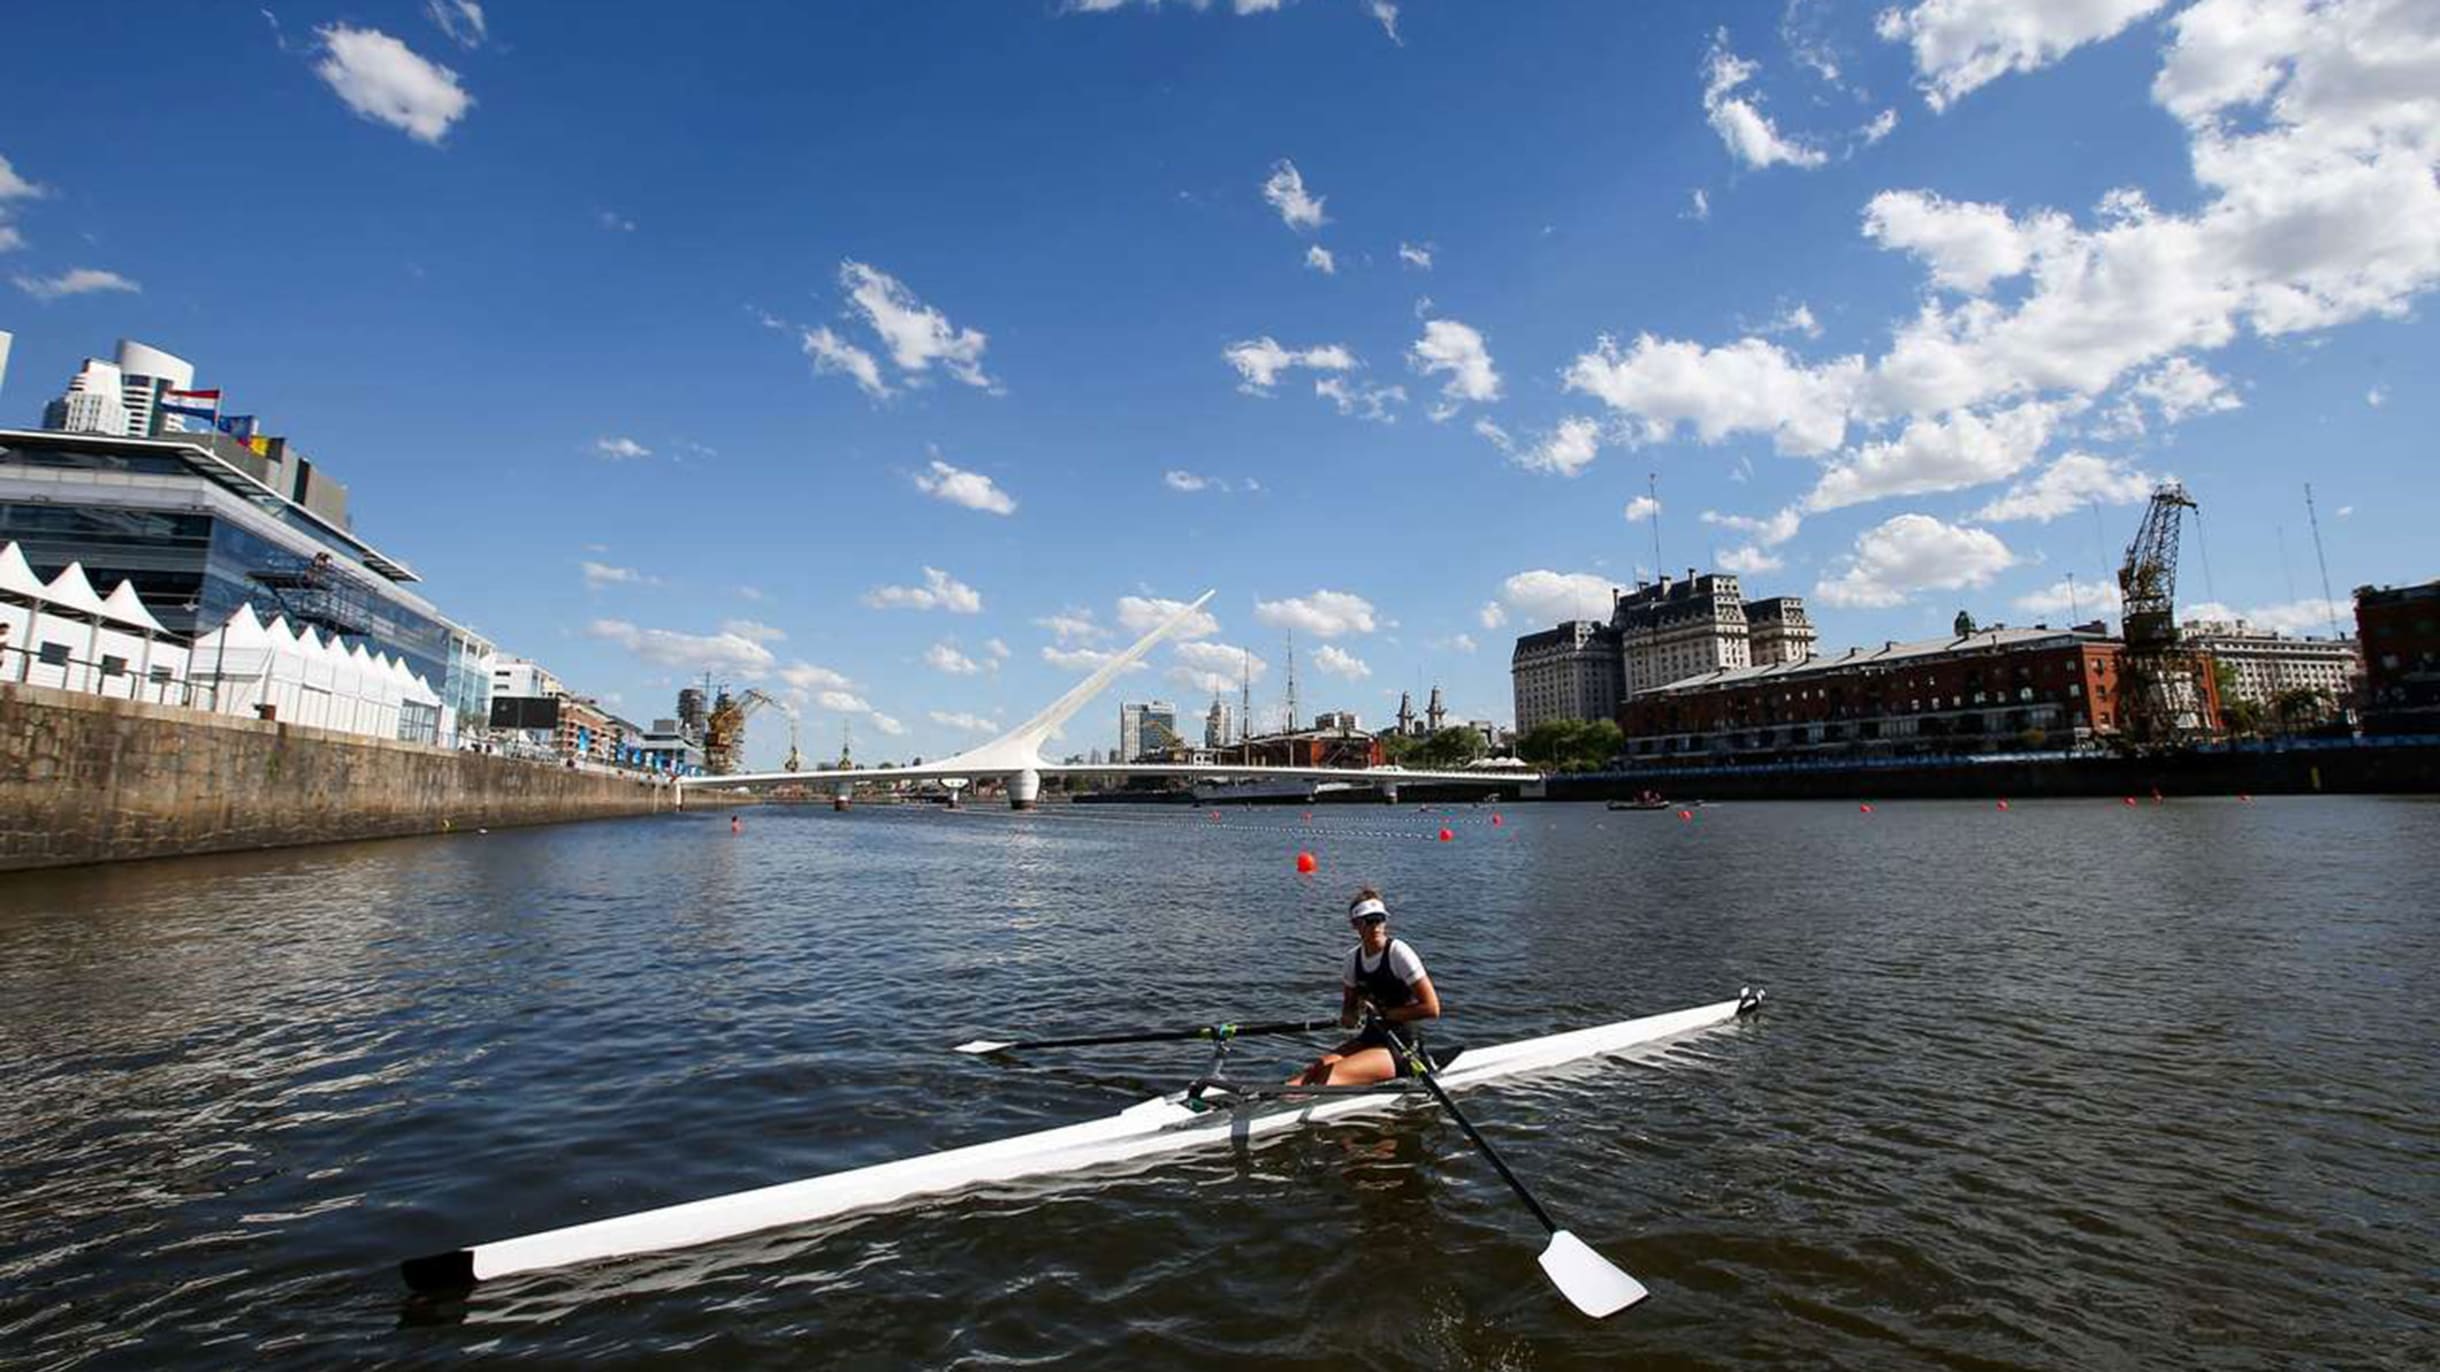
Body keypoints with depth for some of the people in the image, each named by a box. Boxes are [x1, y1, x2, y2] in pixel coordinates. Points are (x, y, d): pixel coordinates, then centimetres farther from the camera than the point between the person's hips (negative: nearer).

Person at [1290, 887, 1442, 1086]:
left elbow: (1432, 1008, -14)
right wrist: (1350, 1018, -10)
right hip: (1370, 1039, 5)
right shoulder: (1353, 957, 7)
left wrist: (1384, 1014, -14)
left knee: (1330, 1074, -26)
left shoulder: (1397, 952, -11)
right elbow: (1348, 1008, 14)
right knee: (1320, 1066, -22)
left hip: (1402, 1047, -5)